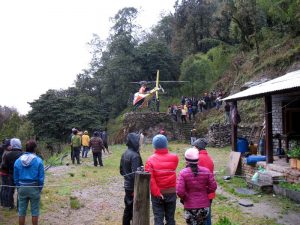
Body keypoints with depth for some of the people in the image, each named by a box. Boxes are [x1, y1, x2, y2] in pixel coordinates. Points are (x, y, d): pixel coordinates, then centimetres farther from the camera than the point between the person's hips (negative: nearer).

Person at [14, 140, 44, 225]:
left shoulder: (18, 161, -1)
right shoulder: (38, 160, -11)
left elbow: (15, 177, 4)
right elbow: (41, 177, -9)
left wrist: (19, 188, 15)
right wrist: (40, 188, 4)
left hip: (22, 188, 3)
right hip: (34, 188, -3)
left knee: (21, 211, 13)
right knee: (35, 211, 10)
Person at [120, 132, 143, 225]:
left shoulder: (124, 154, 6)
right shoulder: (135, 156, -21)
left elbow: (121, 171, 13)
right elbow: (135, 174, -23)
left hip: (127, 186, 8)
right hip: (134, 188, -8)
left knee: (127, 209, 18)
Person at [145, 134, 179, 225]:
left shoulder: (151, 160, -12)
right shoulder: (174, 158, -7)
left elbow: (150, 179, -18)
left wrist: (156, 193, -13)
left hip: (157, 194, -1)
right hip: (171, 193, 2)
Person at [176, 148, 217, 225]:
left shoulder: (183, 173, -16)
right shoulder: (206, 171, -7)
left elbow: (179, 191, -20)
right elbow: (213, 187, -4)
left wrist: (183, 198, 0)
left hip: (190, 206, -3)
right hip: (204, 205, 3)